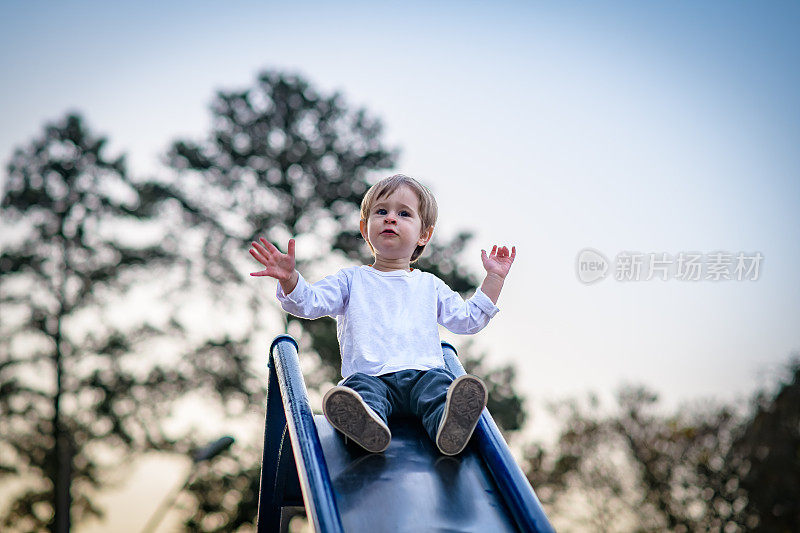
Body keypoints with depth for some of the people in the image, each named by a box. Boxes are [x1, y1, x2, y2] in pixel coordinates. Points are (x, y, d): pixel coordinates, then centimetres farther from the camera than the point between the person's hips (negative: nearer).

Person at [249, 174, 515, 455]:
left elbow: (469, 319, 26)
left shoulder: (430, 285, 27)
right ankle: (367, 423, -67)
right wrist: (289, 278, -13)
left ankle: (449, 425, -64)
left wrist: (494, 278, 21)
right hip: (372, 376, -1)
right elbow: (310, 301, 8)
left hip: (423, 371, 1)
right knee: (358, 386, -36)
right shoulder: (351, 279, 21)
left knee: (439, 382, -34)